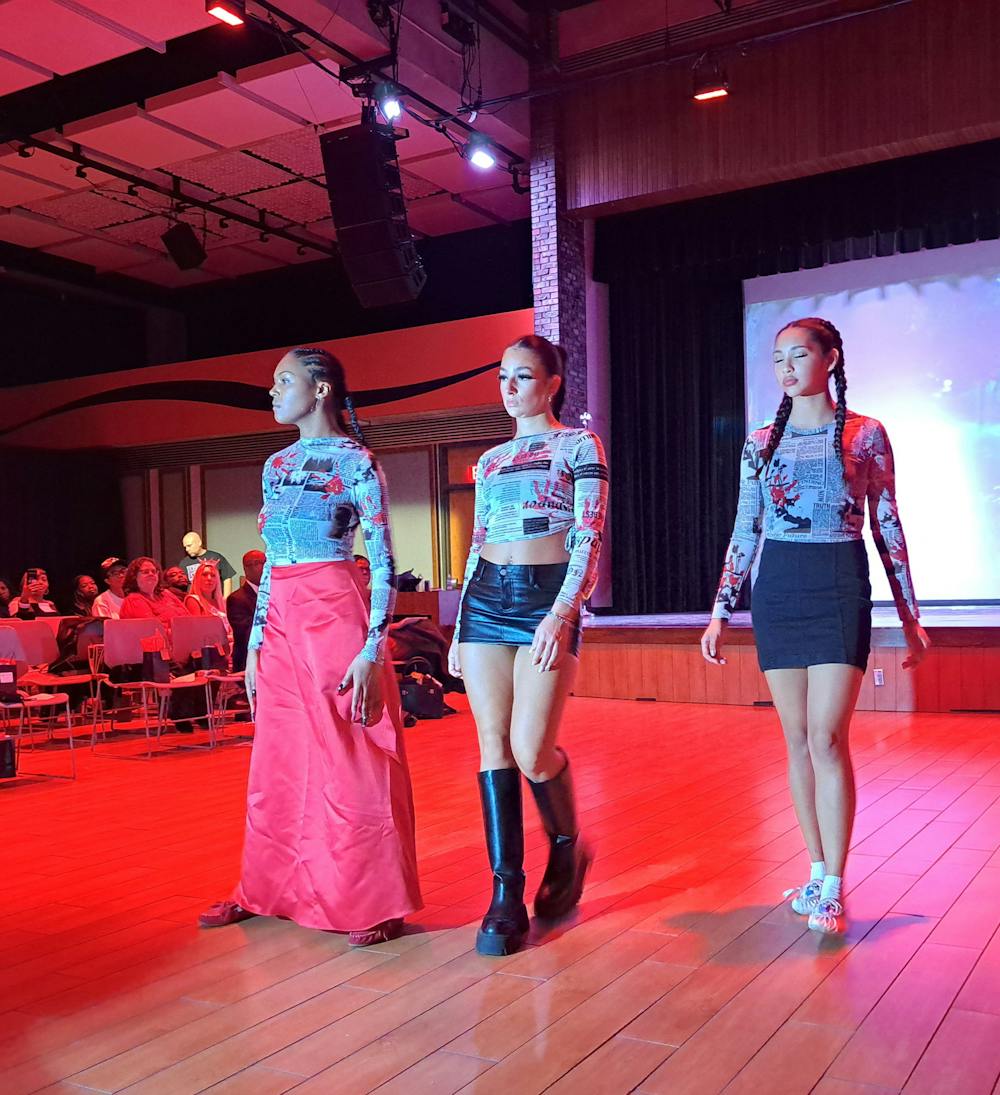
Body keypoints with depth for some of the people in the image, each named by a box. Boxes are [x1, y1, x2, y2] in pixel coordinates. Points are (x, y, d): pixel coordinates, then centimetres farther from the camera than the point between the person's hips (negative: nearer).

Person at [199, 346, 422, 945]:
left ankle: (379, 903, 12)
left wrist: (373, 650, -17)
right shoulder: (277, 464, 15)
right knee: (277, 762, 13)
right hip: (280, 620, 7)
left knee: (352, 761, -1)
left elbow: (384, 565, -9)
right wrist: (254, 642, 14)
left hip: (335, 616, -7)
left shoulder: (356, 462, -5)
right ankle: (267, 888, 28)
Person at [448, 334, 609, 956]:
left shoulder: (580, 446, 4)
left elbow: (590, 540, -6)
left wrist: (561, 613, -19)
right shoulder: (491, 459, 19)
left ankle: (568, 848, 20)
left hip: (548, 598, -5)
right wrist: (458, 630, 15)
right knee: (494, 743, 0)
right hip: (486, 599, 5)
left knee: (532, 750, -11)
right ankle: (506, 894, 7)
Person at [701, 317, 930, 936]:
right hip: (776, 592, 4)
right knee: (798, 740, 7)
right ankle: (818, 872, 19)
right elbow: (745, 533, 11)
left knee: (827, 738, -11)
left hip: (840, 590, -3)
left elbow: (888, 528, 4)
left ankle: (834, 888, -1)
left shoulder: (866, 435, 2)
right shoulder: (761, 444, 10)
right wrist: (721, 613, 6)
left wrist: (911, 616, 3)